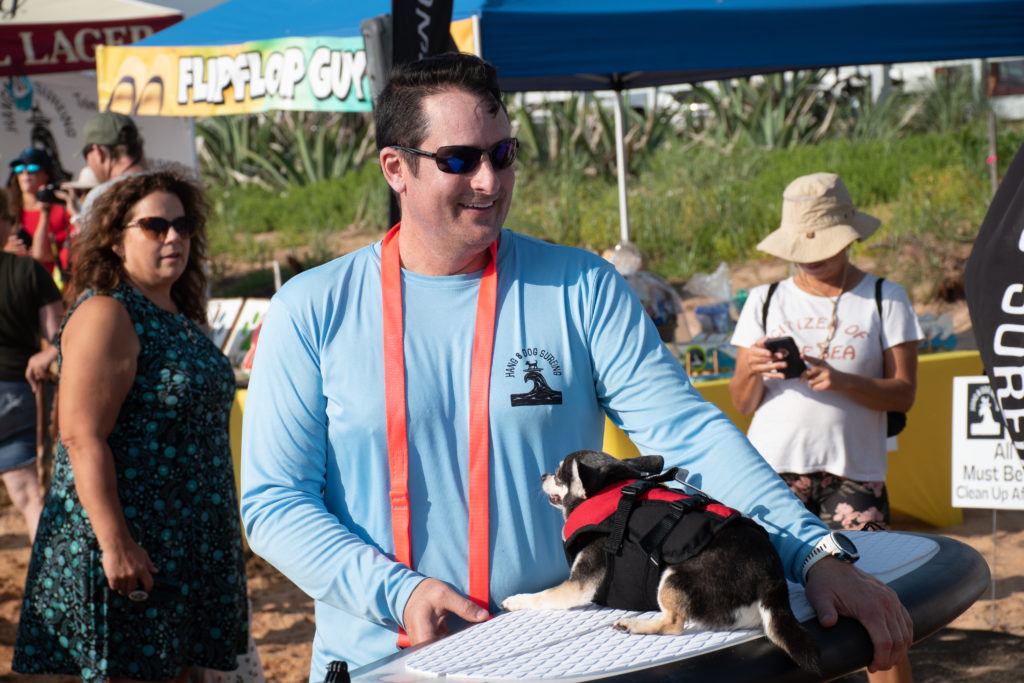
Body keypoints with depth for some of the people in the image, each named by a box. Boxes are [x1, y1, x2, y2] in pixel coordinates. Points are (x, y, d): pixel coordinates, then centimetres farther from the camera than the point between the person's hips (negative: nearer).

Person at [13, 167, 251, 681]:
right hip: (129, 545, -9)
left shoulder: (180, 319, 15)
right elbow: (82, 437, -21)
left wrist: (222, 538, 25)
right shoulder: (106, 316, -13)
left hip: (184, 543, 9)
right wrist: (115, 543, -26)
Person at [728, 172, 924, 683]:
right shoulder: (765, 302, 12)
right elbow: (741, 405, 11)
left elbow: (904, 393, 1)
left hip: (853, 473, -1)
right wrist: (752, 370, -12)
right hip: (773, 470, 2)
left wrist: (842, 382, -16)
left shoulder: (884, 300, 8)